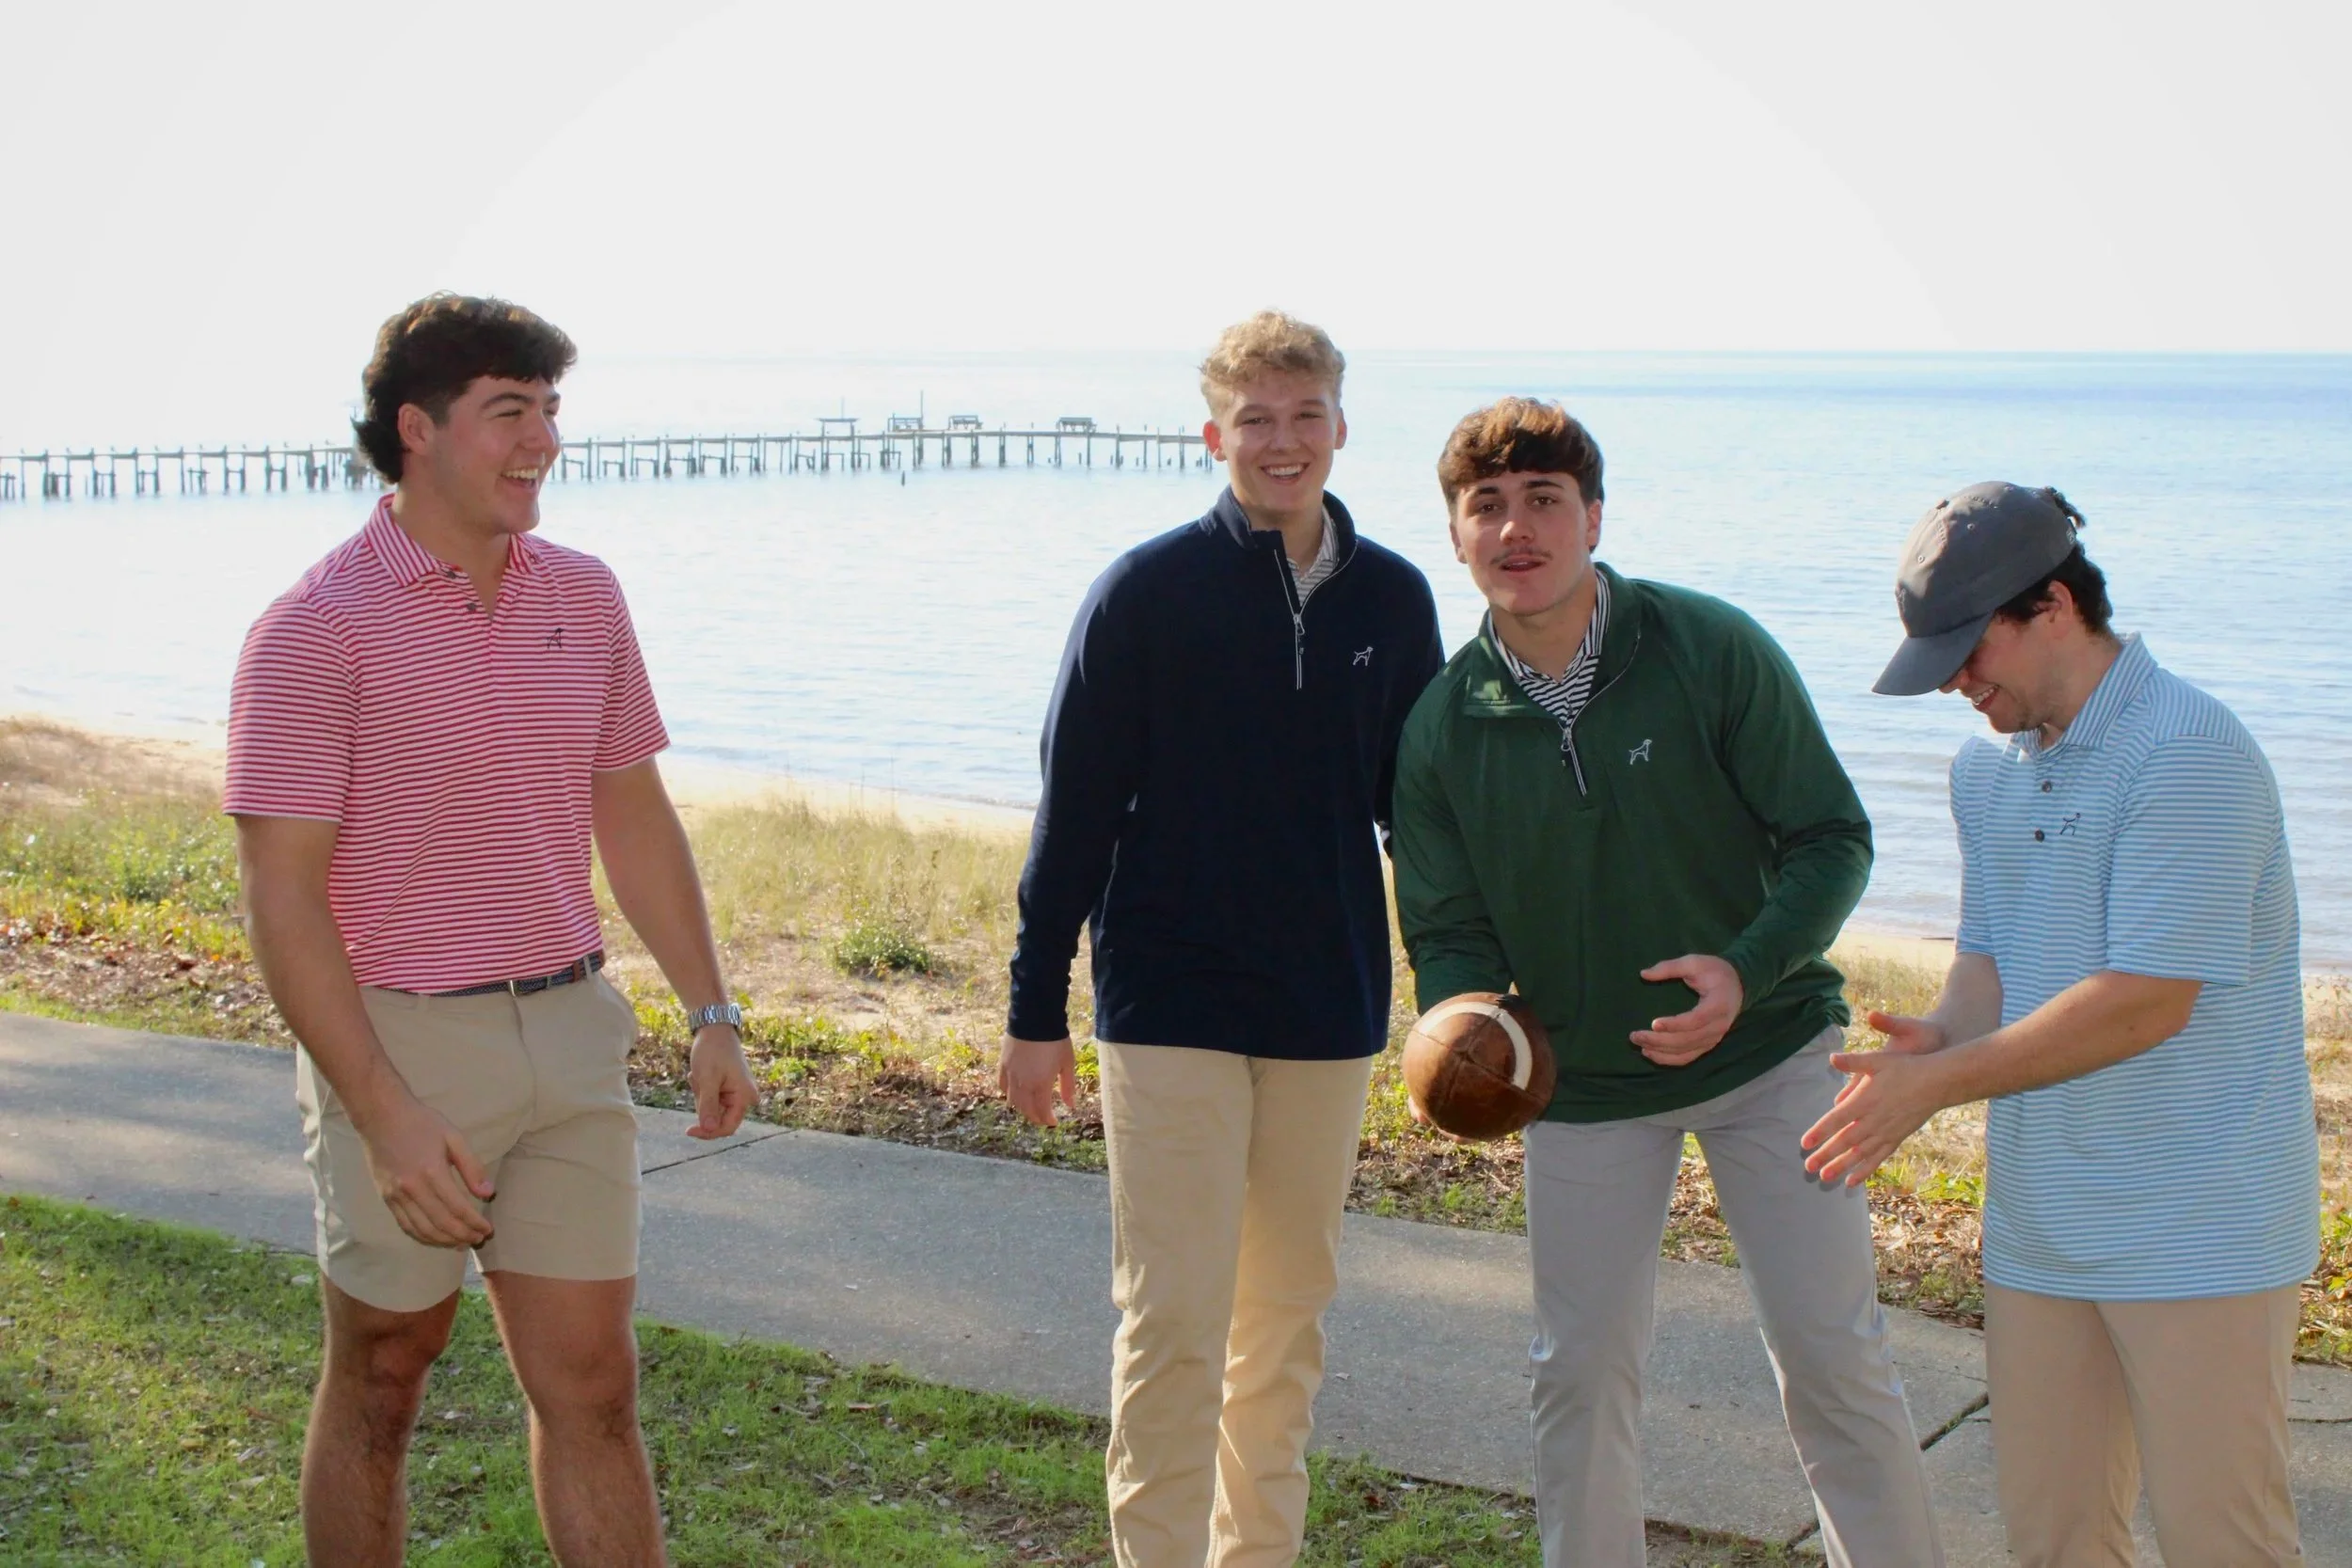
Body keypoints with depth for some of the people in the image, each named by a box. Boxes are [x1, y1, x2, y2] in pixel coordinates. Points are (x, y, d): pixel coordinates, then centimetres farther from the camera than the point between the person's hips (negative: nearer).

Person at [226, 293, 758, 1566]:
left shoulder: (584, 596, 6)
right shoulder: (318, 627, -12)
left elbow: (633, 812, 15)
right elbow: (281, 895, -15)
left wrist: (712, 1014, 9)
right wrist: (387, 1118, -20)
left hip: (568, 1034, 5)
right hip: (398, 1042, -5)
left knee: (591, 1387, 7)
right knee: (378, 1389, 11)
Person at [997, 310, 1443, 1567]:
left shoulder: (1392, 599, 5)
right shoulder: (1146, 591, -6)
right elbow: (1074, 809, -3)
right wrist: (1035, 1008, -3)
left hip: (1330, 1014, 4)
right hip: (1170, 1010, -4)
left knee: (1287, 1322, 13)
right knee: (1174, 1329, -4)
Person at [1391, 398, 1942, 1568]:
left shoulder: (1713, 652, -14)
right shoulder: (1444, 726, -7)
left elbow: (1831, 838, -10)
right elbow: (1447, 931, -1)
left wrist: (1748, 970, -27)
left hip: (1768, 1051, -2)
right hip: (1578, 1080, 2)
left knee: (1830, 1352, 0)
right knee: (1581, 1372, 7)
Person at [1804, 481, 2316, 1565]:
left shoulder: (2187, 753, -16)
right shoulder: (1987, 767, 12)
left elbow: (2149, 1000, -20)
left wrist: (1942, 1082, -17)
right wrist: (1939, 1039, -7)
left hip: (2201, 1232, -7)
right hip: (2039, 1227, 8)